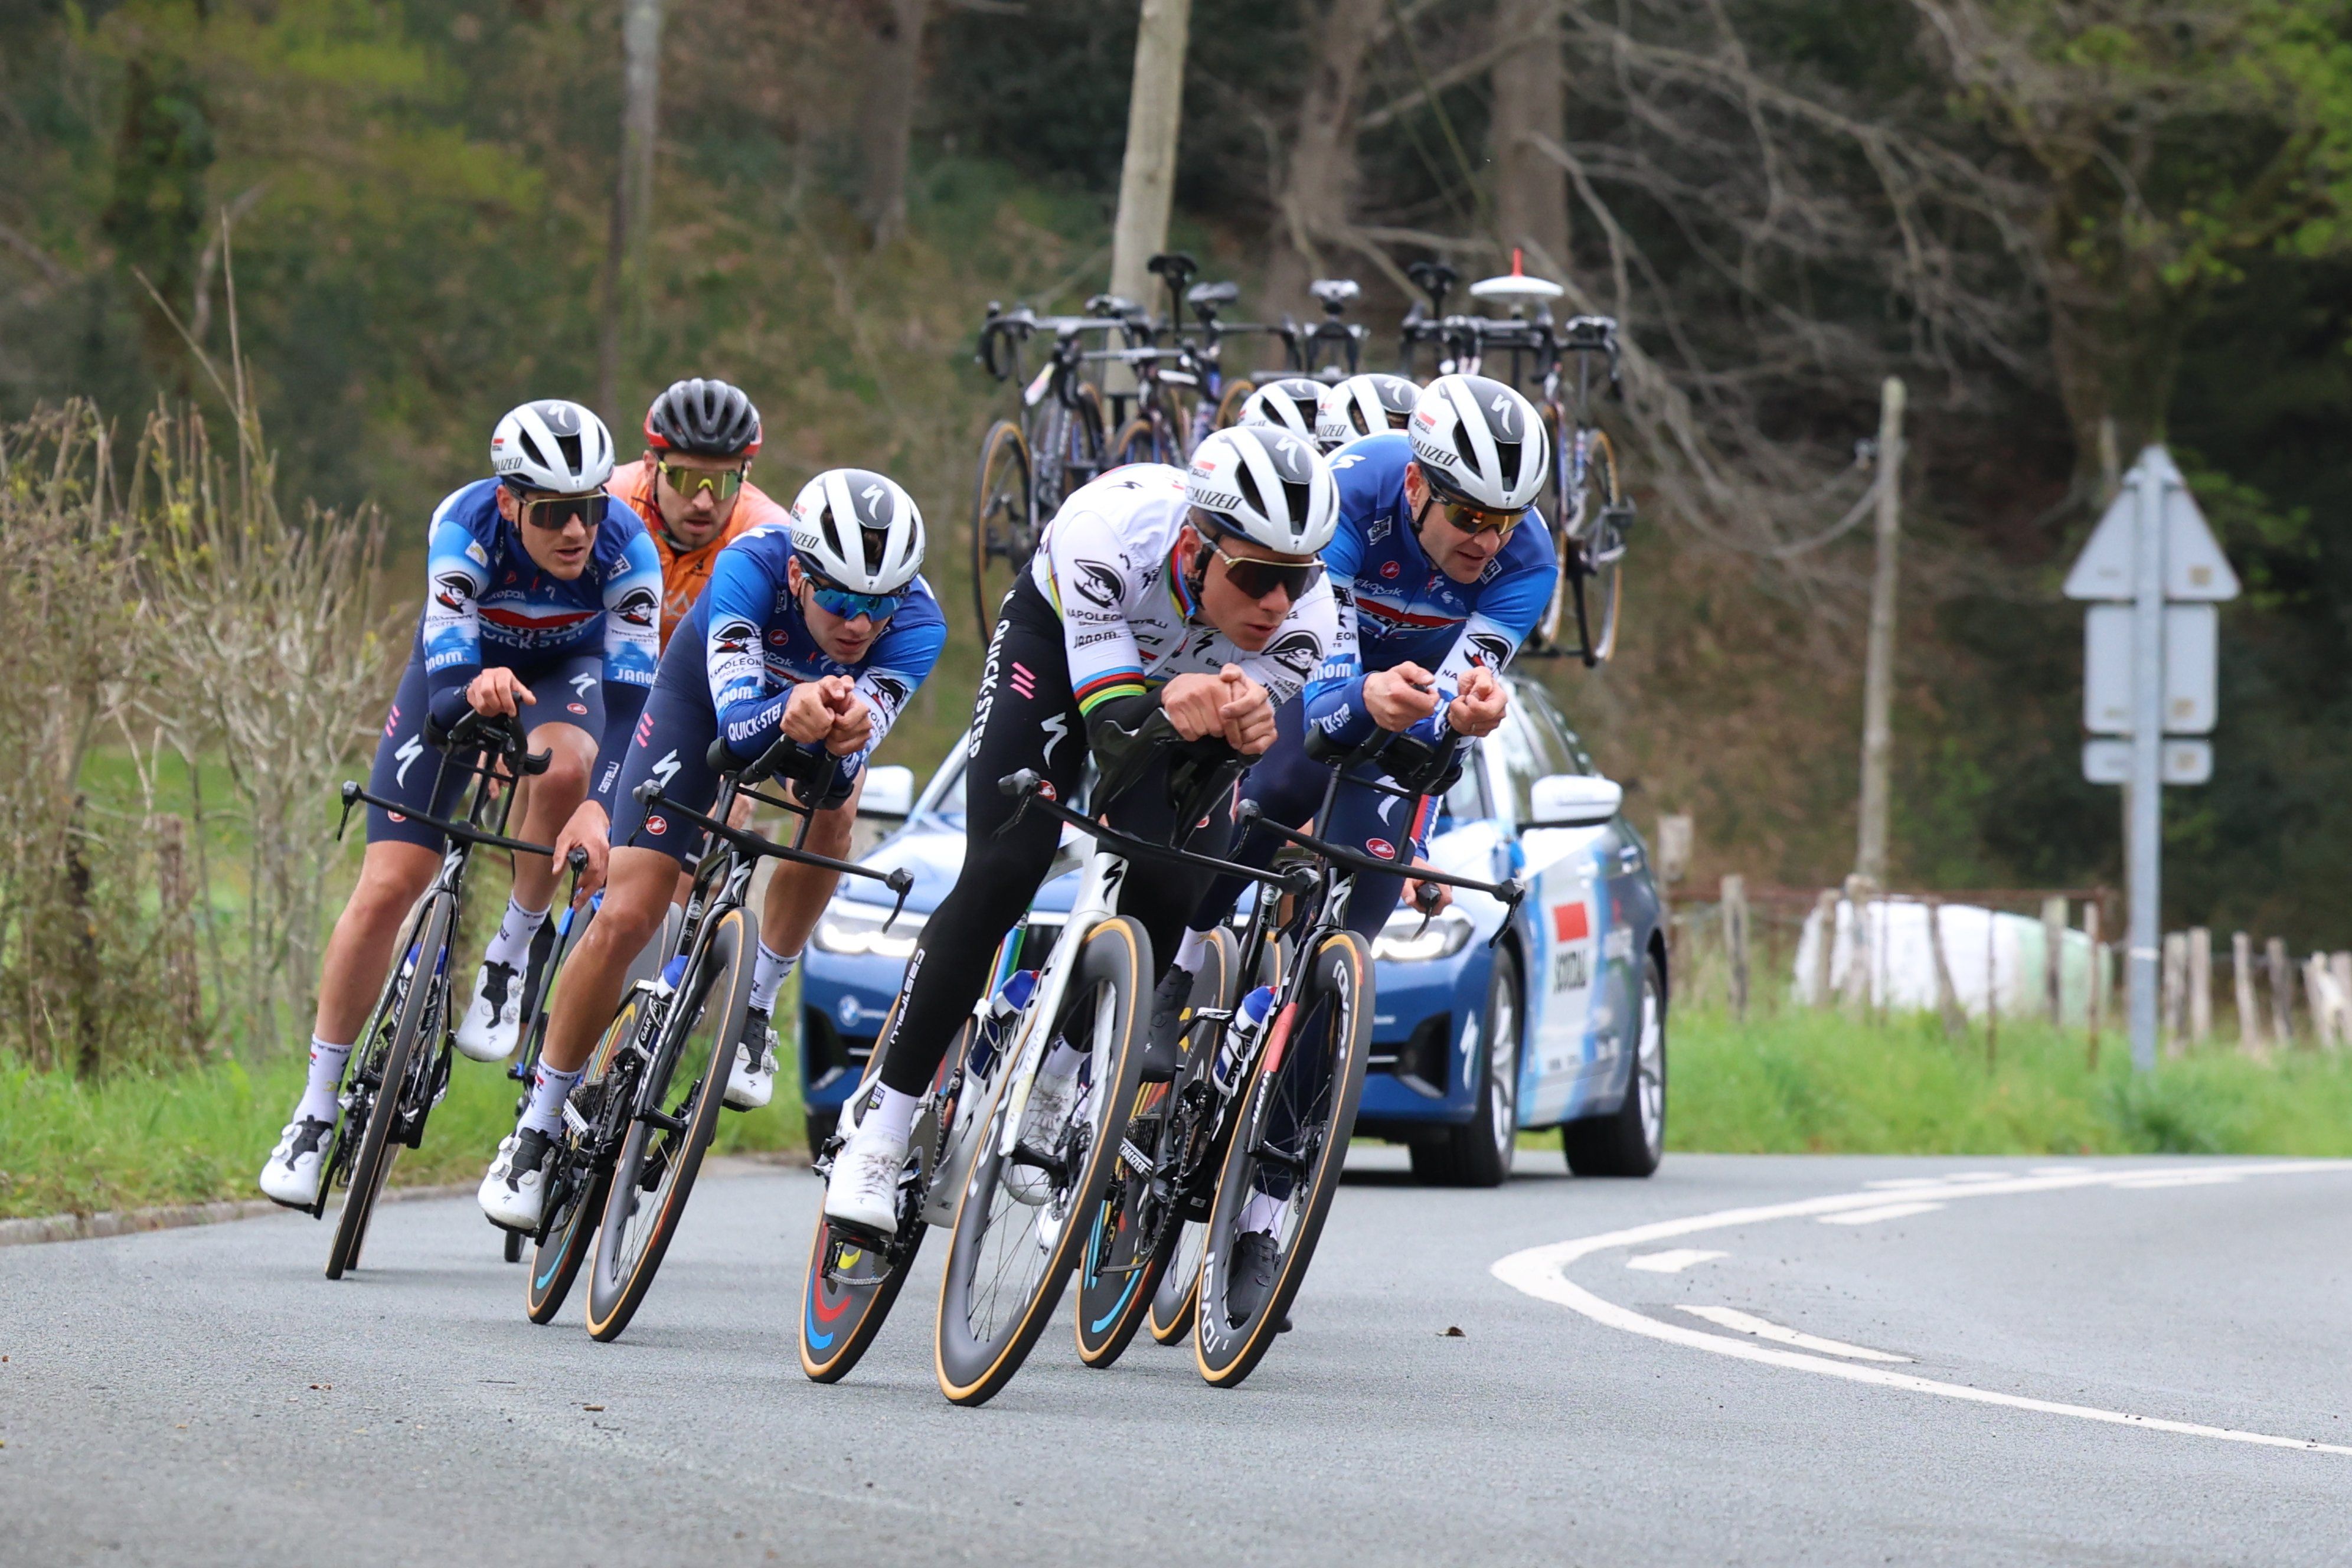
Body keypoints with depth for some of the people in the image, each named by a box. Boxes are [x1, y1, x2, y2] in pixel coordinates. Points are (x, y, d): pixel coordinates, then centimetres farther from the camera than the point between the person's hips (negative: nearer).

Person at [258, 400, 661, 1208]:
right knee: (386, 889, -10)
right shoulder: (466, 528, -34)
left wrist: (599, 806, -50)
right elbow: (446, 687, -40)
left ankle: (513, 952, -11)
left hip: (569, 668, 0)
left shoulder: (627, 551, -32)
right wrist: (474, 691, -64)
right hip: (463, 662, 0)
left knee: (563, 767, -37)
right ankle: (318, 1106, 3)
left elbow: (630, 695, -35)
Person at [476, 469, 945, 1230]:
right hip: (707, 696, -2)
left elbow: (848, 759, -42)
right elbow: (737, 718, -45)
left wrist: (843, 737, -66)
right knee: (626, 917, -11)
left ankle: (755, 1005, -10)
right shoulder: (751, 567, -38)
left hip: (820, 700, 2)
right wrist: (791, 712, -67)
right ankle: (538, 1128, 4)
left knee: (832, 810, -33)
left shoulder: (915, 623, -35)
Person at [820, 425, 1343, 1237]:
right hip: (1057, 643, -2)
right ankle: (881, 1131, -9)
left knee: (1177, 897, -14)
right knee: (1000, 878, -16)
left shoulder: (1304, 616, -34)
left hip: (1179, 682, 2)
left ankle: (1053, 1084, 12)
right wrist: (1167, 708, -60)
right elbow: (1110, 719, -37)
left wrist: (1239, 729, -55)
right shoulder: (1109, 528, -41)